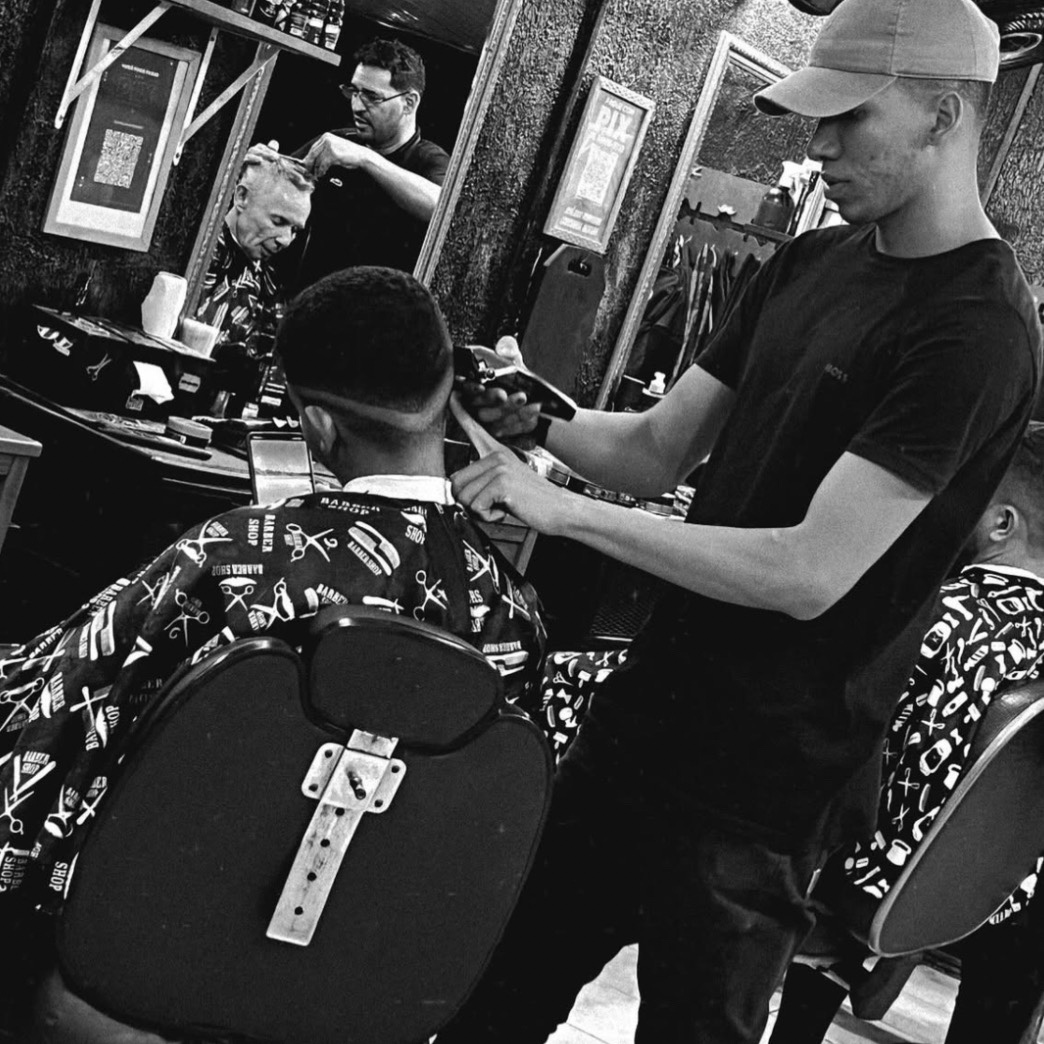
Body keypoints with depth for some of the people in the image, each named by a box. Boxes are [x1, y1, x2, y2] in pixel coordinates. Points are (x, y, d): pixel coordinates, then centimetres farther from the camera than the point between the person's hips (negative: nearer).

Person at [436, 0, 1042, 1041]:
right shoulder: (810, 263, 8)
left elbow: (812, 573, -24)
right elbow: (657, 450, 11)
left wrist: (567, 510, -22)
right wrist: (537, 424, -8)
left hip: (765, 788, -7)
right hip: (643, 718, 7)